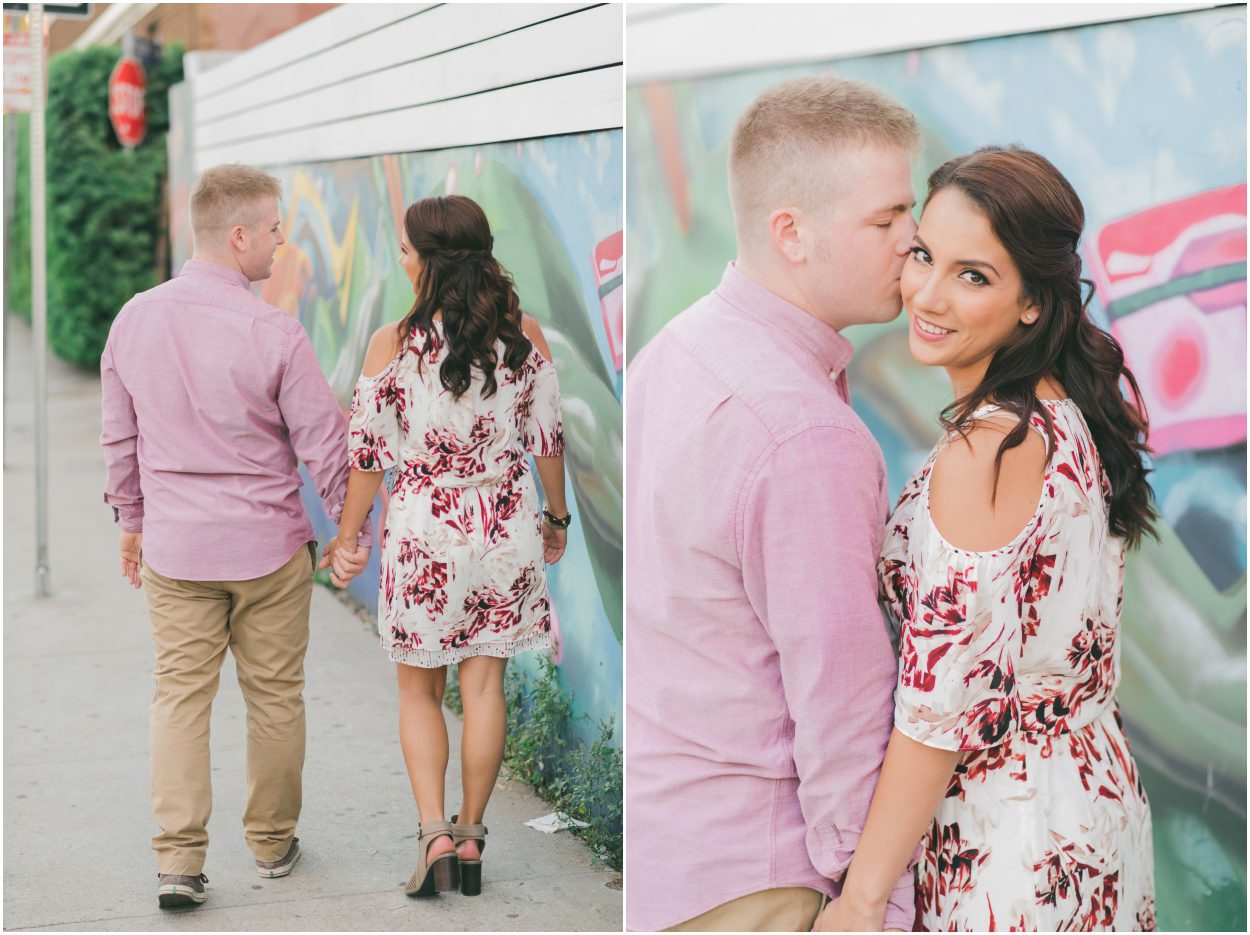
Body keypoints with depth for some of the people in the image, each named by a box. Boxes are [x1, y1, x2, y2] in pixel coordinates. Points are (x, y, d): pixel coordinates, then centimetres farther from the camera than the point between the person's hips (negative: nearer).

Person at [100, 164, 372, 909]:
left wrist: (132, 519, 22)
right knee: (275, 697, 12)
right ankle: (273, 842, 26)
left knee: (181, 695, 8)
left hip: (176, 547, 3)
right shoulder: (274, 333, -16)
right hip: (268, 544, -3)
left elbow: (119, 436, 8)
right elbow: (323, 442, -9)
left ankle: (179, 859, 2)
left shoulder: (135, 320, -2)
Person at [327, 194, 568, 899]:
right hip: (507, 526, 2)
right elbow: (548, 439, 3)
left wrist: (348, 535, 7)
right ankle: (471, 835, 16)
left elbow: (369, 452, -5)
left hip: (423, 530, -2)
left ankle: (435, 833, -1)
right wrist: (557, 518, 18)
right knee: (485, 685, 10)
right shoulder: (526, 337, -4)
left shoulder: (393, 344, -10)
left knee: (420, 689, 12)